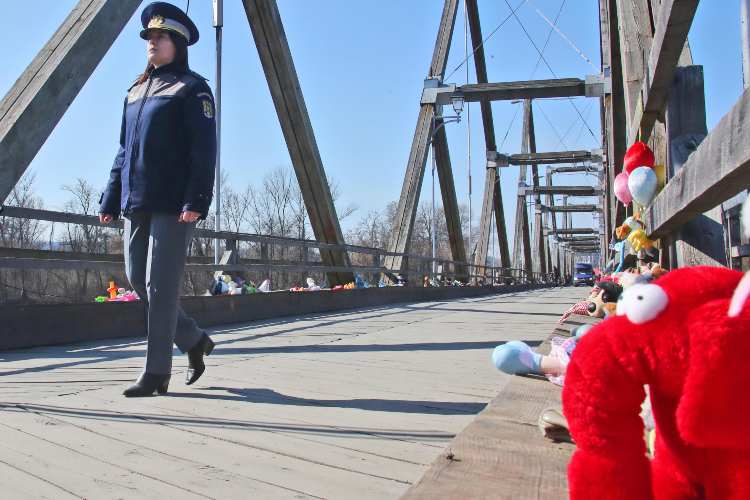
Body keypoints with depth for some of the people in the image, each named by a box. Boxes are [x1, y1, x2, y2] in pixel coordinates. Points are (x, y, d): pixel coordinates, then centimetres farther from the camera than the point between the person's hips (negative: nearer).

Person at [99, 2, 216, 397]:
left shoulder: (192, 88, 0)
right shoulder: (136, 91, 22)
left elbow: (204, 150, -10)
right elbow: (124, 151, 22)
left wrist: (196, 201, -20)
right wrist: (111, 199, 15)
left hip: (173, 205, -8)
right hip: (137, 203, 8)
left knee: (161, 285, -7)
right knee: (137, 279, 9)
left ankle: (157, 373, 3)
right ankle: (194, 341, 25)